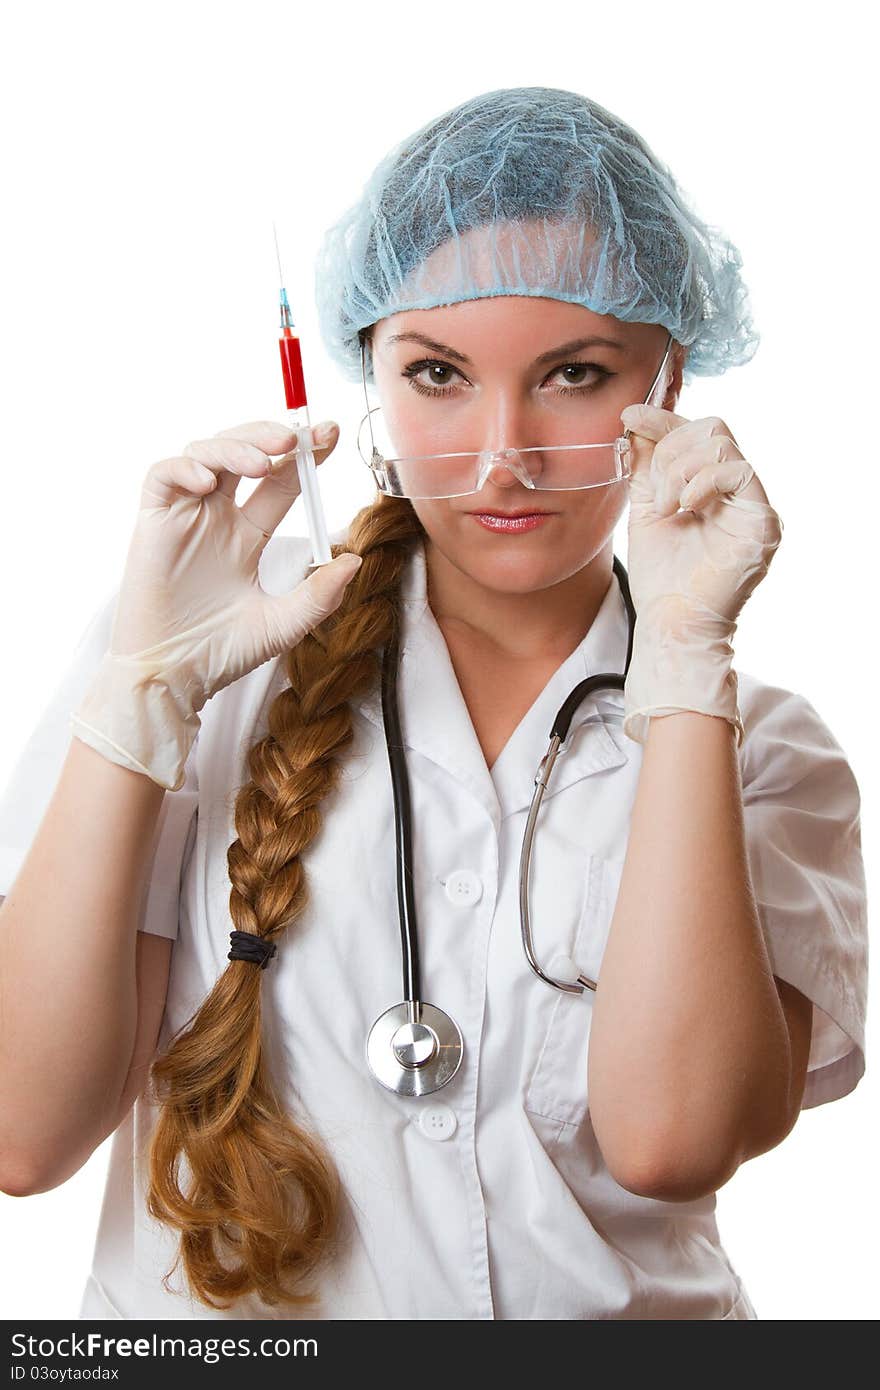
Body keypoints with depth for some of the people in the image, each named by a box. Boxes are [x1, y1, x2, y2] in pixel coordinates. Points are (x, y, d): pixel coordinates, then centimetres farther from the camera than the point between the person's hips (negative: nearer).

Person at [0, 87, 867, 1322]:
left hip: (604, 1313, 1)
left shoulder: (768, 753, 2)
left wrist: (686, 658, -13)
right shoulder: (220, 658, -2)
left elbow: (671, 1139, -15)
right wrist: (145, 694, -14)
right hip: (206, 1319, 0)